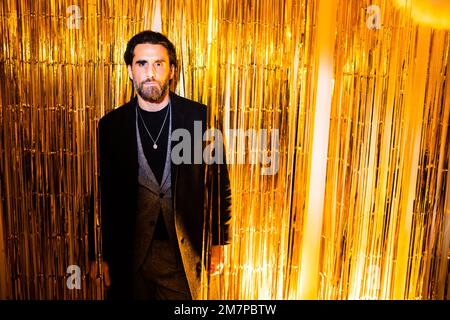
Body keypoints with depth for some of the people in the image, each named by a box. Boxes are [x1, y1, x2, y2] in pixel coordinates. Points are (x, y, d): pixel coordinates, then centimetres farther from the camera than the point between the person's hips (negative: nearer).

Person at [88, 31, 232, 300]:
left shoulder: (200, 117, -7)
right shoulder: (111, 124, -3)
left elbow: (219, 184, 0)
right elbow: (102, 194, 2)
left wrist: (218, 242, 2)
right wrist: (99, 254, 4)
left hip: (183, 252, 0)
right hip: (127, 252, 1)